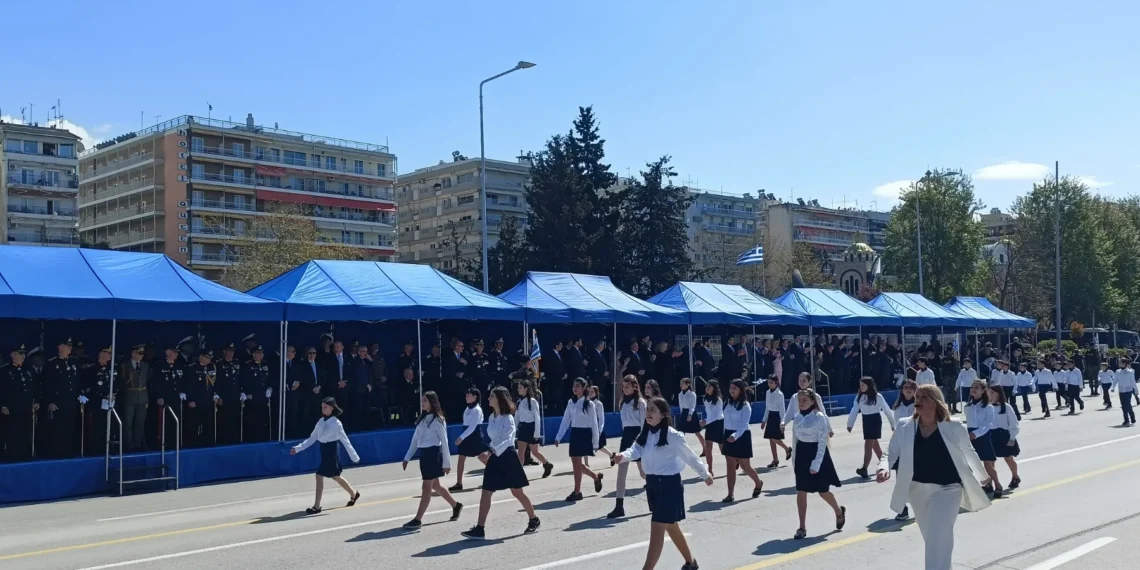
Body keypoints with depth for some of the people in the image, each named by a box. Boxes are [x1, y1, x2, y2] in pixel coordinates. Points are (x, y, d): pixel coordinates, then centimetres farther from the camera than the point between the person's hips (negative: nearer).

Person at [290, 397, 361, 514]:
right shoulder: (321, 421, 5)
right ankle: (354, 494, 38)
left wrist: (354, 457, -11)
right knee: (335, 476, 18)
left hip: (332, 451, -7)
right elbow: (312, 439, 10)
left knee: (320, 476, -11)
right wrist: (298, 448, 2)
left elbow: (345, 440, -13)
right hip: (324, 451, 7)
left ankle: (316, 506, -4)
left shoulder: (336, 423, -15)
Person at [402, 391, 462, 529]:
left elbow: (444, 442, -10)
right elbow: (415, 439, 15)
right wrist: (407, 457, 12)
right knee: (435, 486, 16)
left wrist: (447, 463, -11)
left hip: (433, 454, -8)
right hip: (424, 454, 8)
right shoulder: (423, 419, 12)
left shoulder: (438, 419, -10)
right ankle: (456, 506, 33)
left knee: (426, 487, -4)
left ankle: (418, 520, -1)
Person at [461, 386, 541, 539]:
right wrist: (489, 454, 17)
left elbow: (506, 440, -26)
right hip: (495, 458, 7)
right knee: (486, 493, -1)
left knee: (517, 492, 7)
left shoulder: (508, 418, -16)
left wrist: (490, 452, -37)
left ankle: (534, 520, 27)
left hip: (507, 457, -7)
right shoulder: (492, 417, 8)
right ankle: (479, 529, -1)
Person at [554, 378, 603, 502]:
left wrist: (595, 443, -7)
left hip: (584, 434, -6)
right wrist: (558, 437, 4)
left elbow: (594, 424, -6)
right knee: (577, 464, 9)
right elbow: (565, 421, 9)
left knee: (577, 464, -7)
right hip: (574, 434, 6)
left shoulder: (589, 404, -8)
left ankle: (577, 492, 4)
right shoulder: (570, 402, 7)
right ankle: (596, 477, 32)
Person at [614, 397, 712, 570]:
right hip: (652, 483, 8)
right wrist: (623, 456, -30)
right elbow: (635, 450, -9)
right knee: (670, 527, 21)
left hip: (669, 484, -8)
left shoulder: (672, 435, -16)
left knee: (657, 530, -10)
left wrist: (705, 474, 5)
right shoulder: (645, 434, 5)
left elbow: (690, 456, -6)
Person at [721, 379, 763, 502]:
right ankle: (730, 495, 5)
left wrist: (735, 436, -37)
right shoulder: (729, 403, 6)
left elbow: (744, 424, -22)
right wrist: (727, 436, 15)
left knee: (745, 466, 6)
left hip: (742, 436, -6)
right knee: (730, 467, 3)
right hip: (729, 435, 6)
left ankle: (758, 484, 34)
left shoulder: (745, 405, -14)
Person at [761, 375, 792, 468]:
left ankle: (787, 449, 18)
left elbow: (782, 409, -15)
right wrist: (764, 420, 14)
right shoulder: (767, 393, 7)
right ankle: (775, 460, 10)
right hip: (770, 416, 7)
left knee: (775, 438, -10)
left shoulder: (779, 394, -13)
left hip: (777, 416, -7)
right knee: (771, 439, 5)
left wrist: (782, 422, -23)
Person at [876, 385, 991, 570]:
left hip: (946, 489, -4)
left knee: (938, 538, -11)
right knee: (932, 537, 22)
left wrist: (982, 475, 16)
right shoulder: (905, 426, -7)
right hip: (918, 489, 4)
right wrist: (884, 467, -23)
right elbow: (890, 452, -2)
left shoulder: (954, 427, -12)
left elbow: (969, 452, 3)